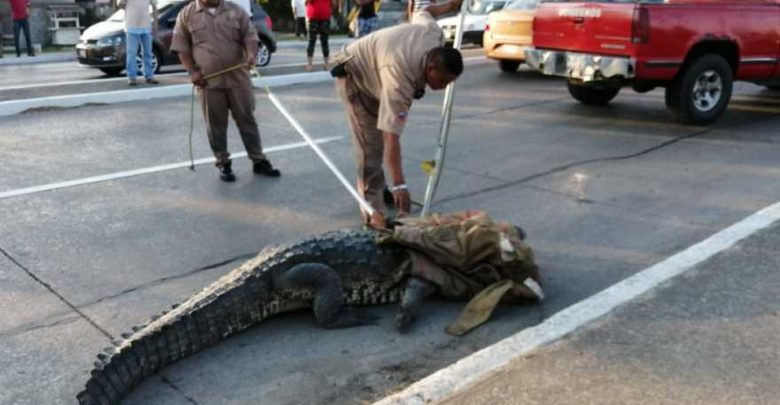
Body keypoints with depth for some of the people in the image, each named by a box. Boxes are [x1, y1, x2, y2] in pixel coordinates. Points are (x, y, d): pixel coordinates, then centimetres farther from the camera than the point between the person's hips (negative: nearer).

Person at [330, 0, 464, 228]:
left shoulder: (435, 35, -23)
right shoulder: (400, 77, -44)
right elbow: (391, 135, -49)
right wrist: (399, 185, -53)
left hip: (374, 69, 8)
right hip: (353, 74, -8)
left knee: (380, 133, 16)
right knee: (371, 143, -17)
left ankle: (377, 190, 33)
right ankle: (373, 212, -12)